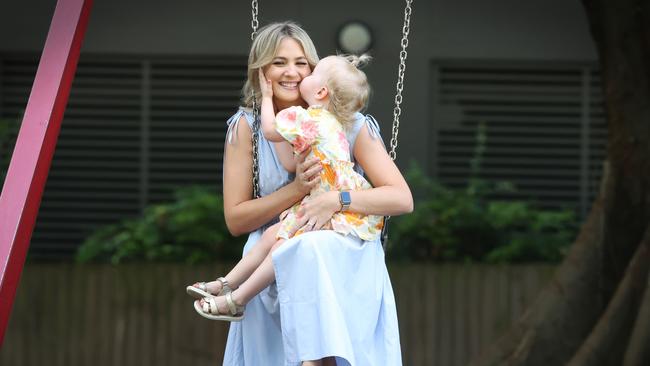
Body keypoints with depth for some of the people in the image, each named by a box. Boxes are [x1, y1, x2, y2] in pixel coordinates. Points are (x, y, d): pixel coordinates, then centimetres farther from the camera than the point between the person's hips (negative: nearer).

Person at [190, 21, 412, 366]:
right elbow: (235, 219, -1)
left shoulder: (347, 123, 0)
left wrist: (335, 200, -23)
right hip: (274, 256, 0)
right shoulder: (246, 126, 2)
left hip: (346, 259, 0)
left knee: (316, 247, -36)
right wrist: (297, 189, -16)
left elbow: (402, 199, -6)